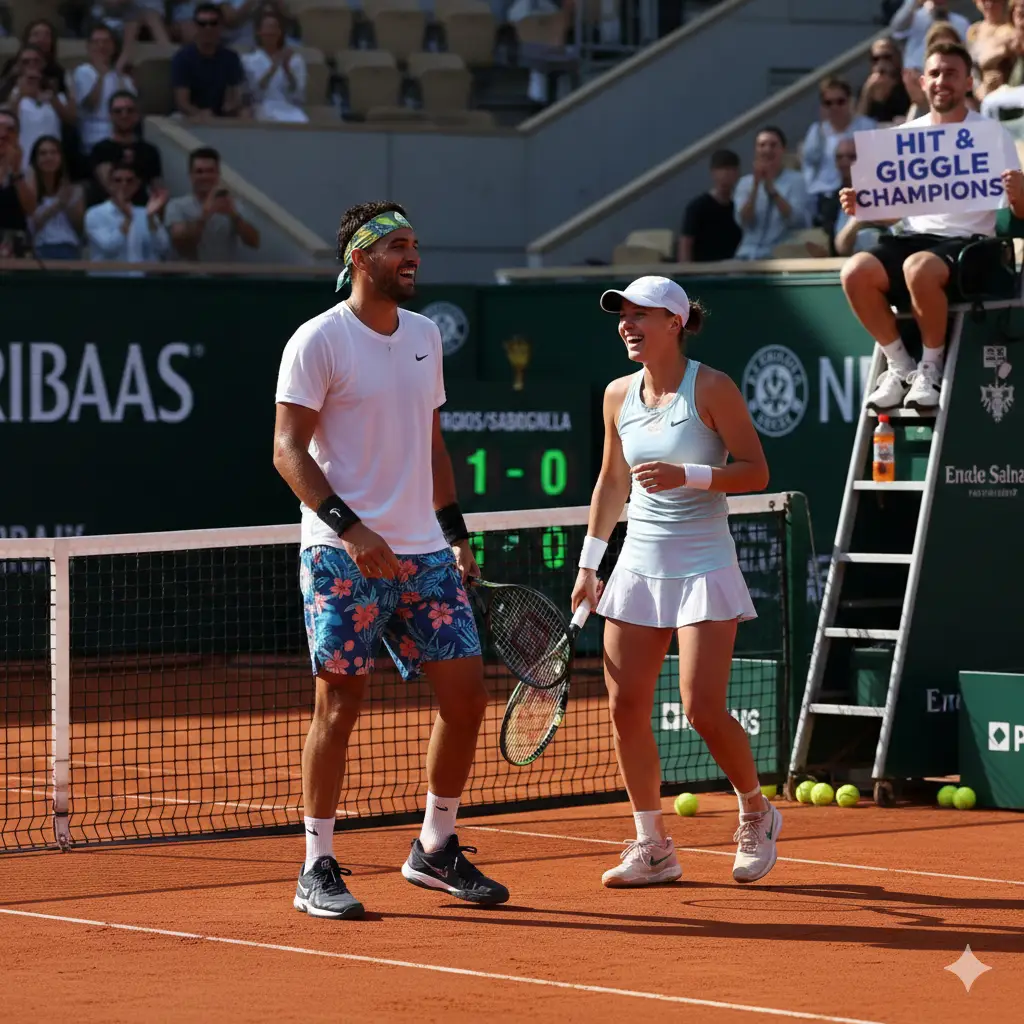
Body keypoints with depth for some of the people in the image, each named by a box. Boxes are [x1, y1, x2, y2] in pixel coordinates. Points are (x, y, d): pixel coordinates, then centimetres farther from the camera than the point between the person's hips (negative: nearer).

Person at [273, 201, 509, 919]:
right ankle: (318, 871, 4)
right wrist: (351, 528, -21)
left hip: (423, 554, 6)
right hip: (342, 557, -6)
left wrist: (455, 532, 15)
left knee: (466, 692, 2)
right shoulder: (320, 340, -7)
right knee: (340, 703, -5)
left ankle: (436, 849, 17)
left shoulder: (425, 335, 14)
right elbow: (289, 449, -11)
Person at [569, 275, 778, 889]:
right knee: (626, 707, -2)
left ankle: (757, 813, 15)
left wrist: (686, 476, -23)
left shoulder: (711, 388, -8)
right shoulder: (619, 395, 8)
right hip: (638, 567, 6)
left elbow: (756, 471, -9)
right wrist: (589, 562, 15)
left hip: (703, 566, -6)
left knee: (703, 707, -12)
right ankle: (653, 846, 9)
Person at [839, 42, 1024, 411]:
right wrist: (861, 207, -5)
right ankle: (899, 365, -9)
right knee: (855, 272, -27)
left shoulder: (993, 136, 3)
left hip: (967, 241, -4)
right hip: (912, 237, 4)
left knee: (918, 268, -38)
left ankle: (931, 367, -17)